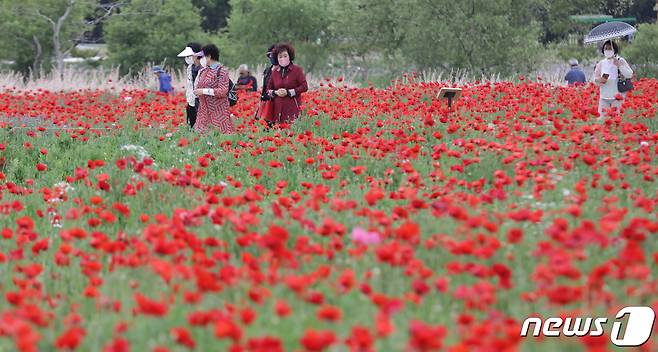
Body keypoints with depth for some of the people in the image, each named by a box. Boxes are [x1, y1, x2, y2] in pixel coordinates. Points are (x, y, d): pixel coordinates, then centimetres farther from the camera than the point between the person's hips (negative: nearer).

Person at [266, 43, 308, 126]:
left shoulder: (297, 70, 2)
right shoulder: (275, 71, 14)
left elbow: (304, 87, -5)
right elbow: (269, 89, 20)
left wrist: (288, 92, -11)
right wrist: (275, 92, -4)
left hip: (293, 108, -4)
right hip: (278, 109, 4)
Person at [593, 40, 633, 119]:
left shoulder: (620, 61, -1)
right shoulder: (601, 63, 10)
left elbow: (629, 75, -9)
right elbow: (596, 78, 14)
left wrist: (619, 65, -19)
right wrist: (599, 80, -9)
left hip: (617, 96, -4)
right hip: (604, 96, 4)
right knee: (602, 116, -2)